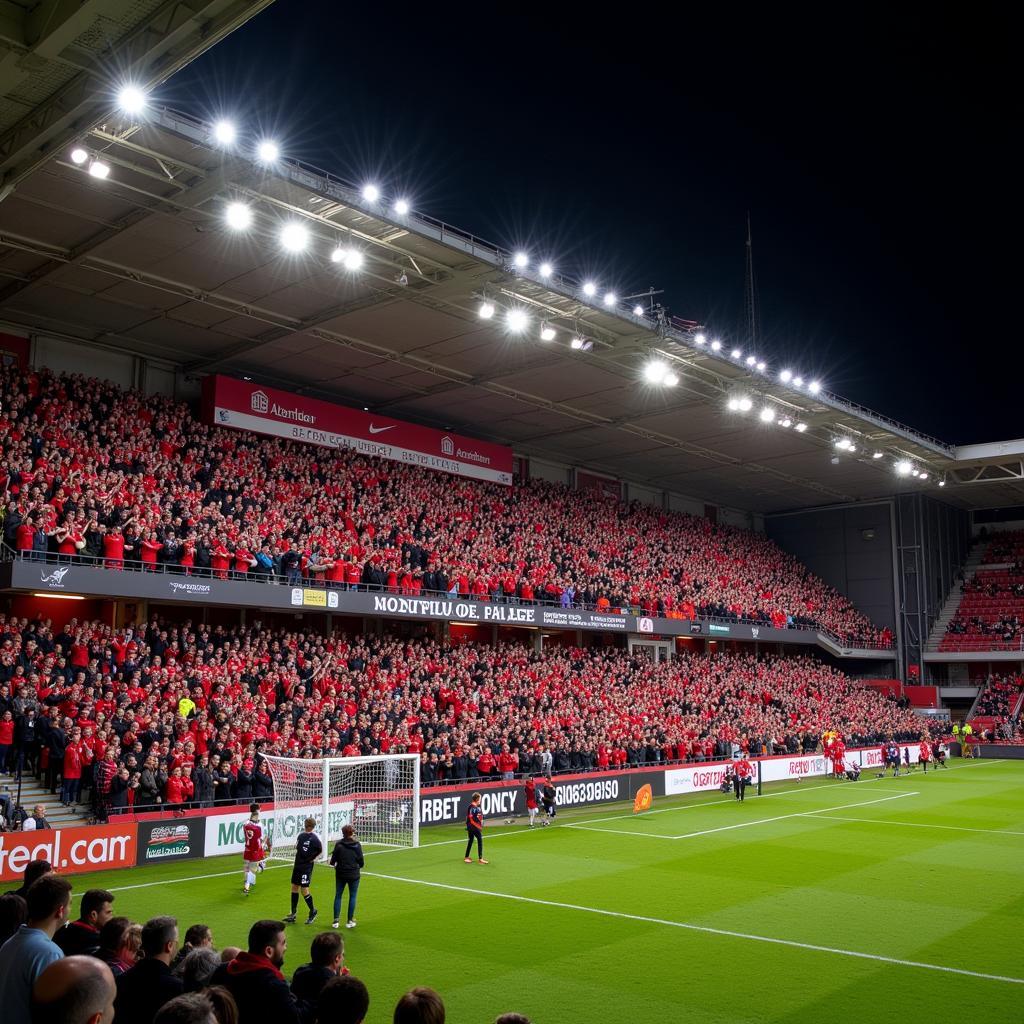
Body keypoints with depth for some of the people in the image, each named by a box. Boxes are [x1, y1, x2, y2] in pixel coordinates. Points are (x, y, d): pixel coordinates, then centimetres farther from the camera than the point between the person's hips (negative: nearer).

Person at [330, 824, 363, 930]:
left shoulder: (338, 844, -9)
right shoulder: (357, 845, -8)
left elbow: (333, 859, -4)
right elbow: (361, 861, -2)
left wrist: (334, 864, 18)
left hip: (340, 874, 1)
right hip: (353, 874, -1)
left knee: (338, 896, 11)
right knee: (352, 896, 10)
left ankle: (336, 920, 11)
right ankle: (349, 921, 12)